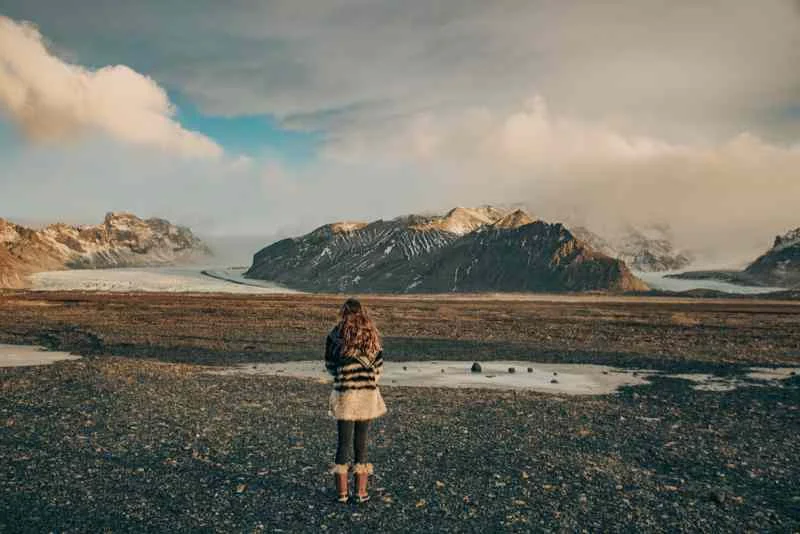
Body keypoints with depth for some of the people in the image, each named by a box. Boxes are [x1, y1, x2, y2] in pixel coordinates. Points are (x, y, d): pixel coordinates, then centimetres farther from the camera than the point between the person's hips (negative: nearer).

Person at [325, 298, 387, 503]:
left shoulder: (335, 335, -4)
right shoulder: (371, 334, 1)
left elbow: (330, 365, 5)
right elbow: (379, 365, 4)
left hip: (344, 393, -1)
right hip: (368, 394, 2)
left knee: (344, 441, 8)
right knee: (361, 441, 11)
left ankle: (342, 492, 14)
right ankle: (361, 491, 16)